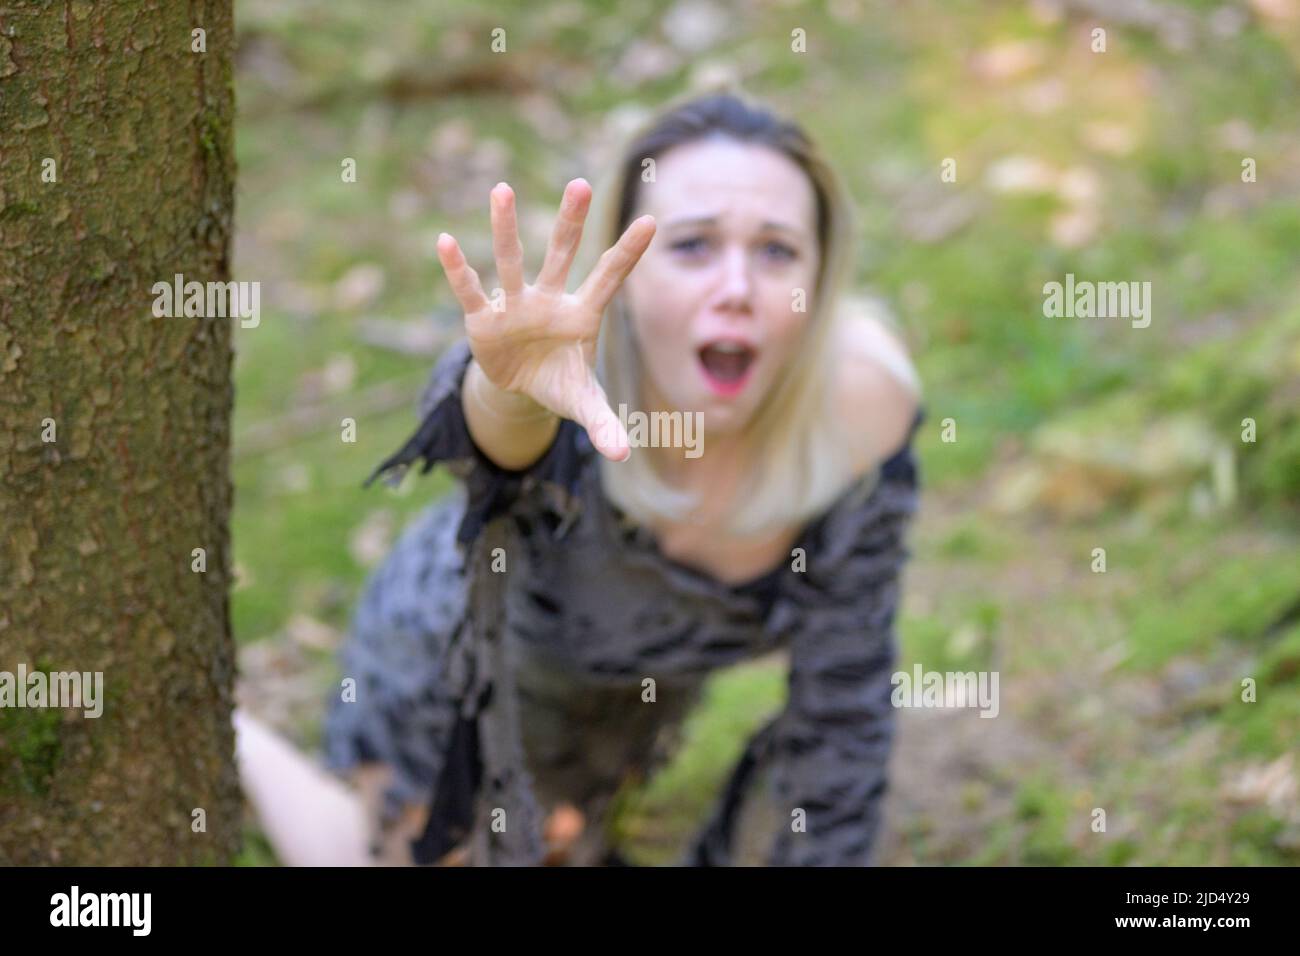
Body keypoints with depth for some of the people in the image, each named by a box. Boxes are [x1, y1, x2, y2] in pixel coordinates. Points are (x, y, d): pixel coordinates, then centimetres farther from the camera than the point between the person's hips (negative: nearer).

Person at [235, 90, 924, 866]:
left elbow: (845, 689, -22)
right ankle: (234, 741, 39)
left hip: (652, 678, 4)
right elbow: (480, 436, -67)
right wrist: (507, 389, -88)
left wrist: (818, 857, -17)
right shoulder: (583, 371, -41)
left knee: (565, 844, 30)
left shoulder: (863, 394, -32)